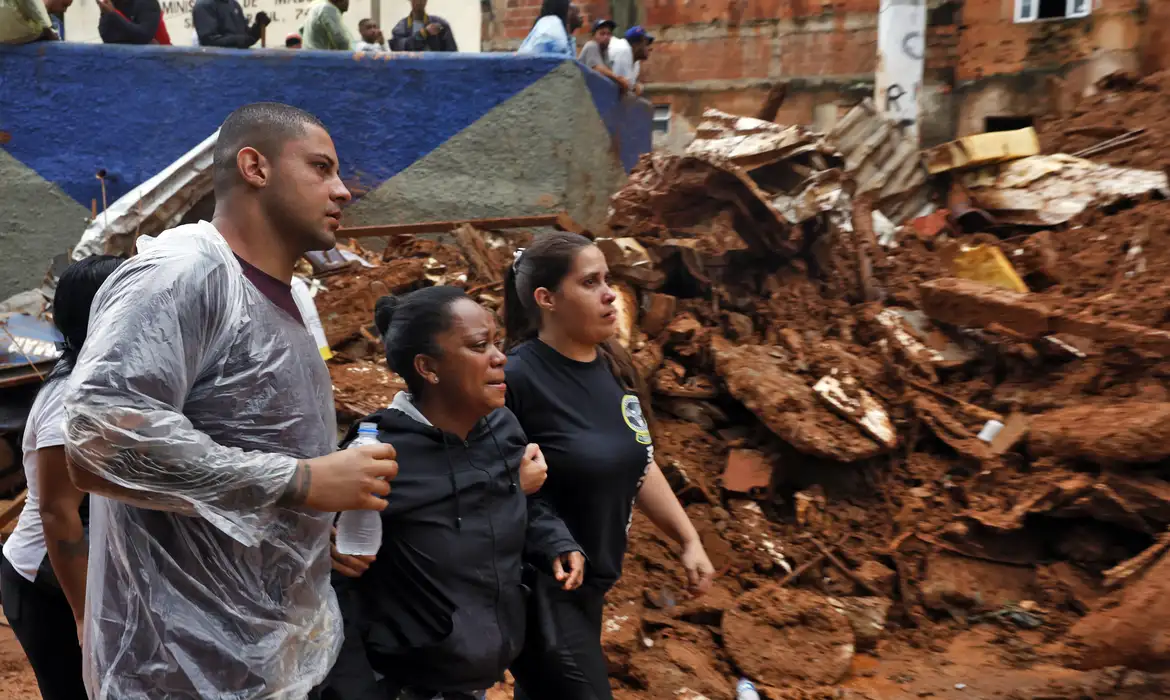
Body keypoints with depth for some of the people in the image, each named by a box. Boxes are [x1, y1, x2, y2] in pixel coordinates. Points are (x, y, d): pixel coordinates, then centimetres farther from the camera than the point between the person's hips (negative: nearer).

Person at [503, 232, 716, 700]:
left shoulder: (613, 368, 2)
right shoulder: (516, 378, -20)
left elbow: (639, 465, 12)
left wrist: (689, 539, 12)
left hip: (592, 583, 7)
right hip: (538, 587, -7)